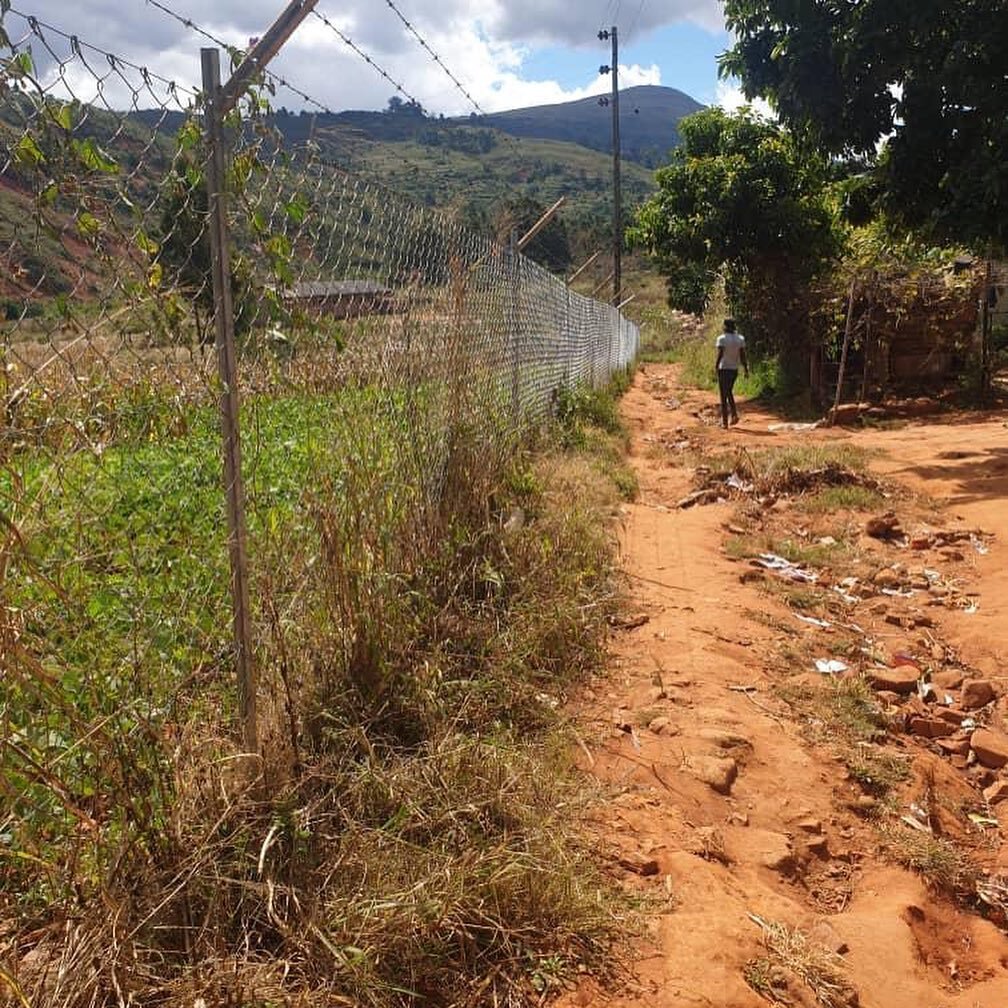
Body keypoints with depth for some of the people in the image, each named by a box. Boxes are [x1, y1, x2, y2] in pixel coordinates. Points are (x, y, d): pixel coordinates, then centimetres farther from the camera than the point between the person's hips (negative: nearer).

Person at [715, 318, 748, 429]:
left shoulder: (722, 338, -11)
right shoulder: (740, 339, 3)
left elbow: (720, 354, -22)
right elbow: (743, 355, 1)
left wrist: (716, 366, -18)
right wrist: (746, 370, 4)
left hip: (724, 369, -5)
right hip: (734, 369, 5)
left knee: (723, 396, 2)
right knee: (729, 391, 25)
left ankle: (724, 422, 2)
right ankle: (734, 414, 8)